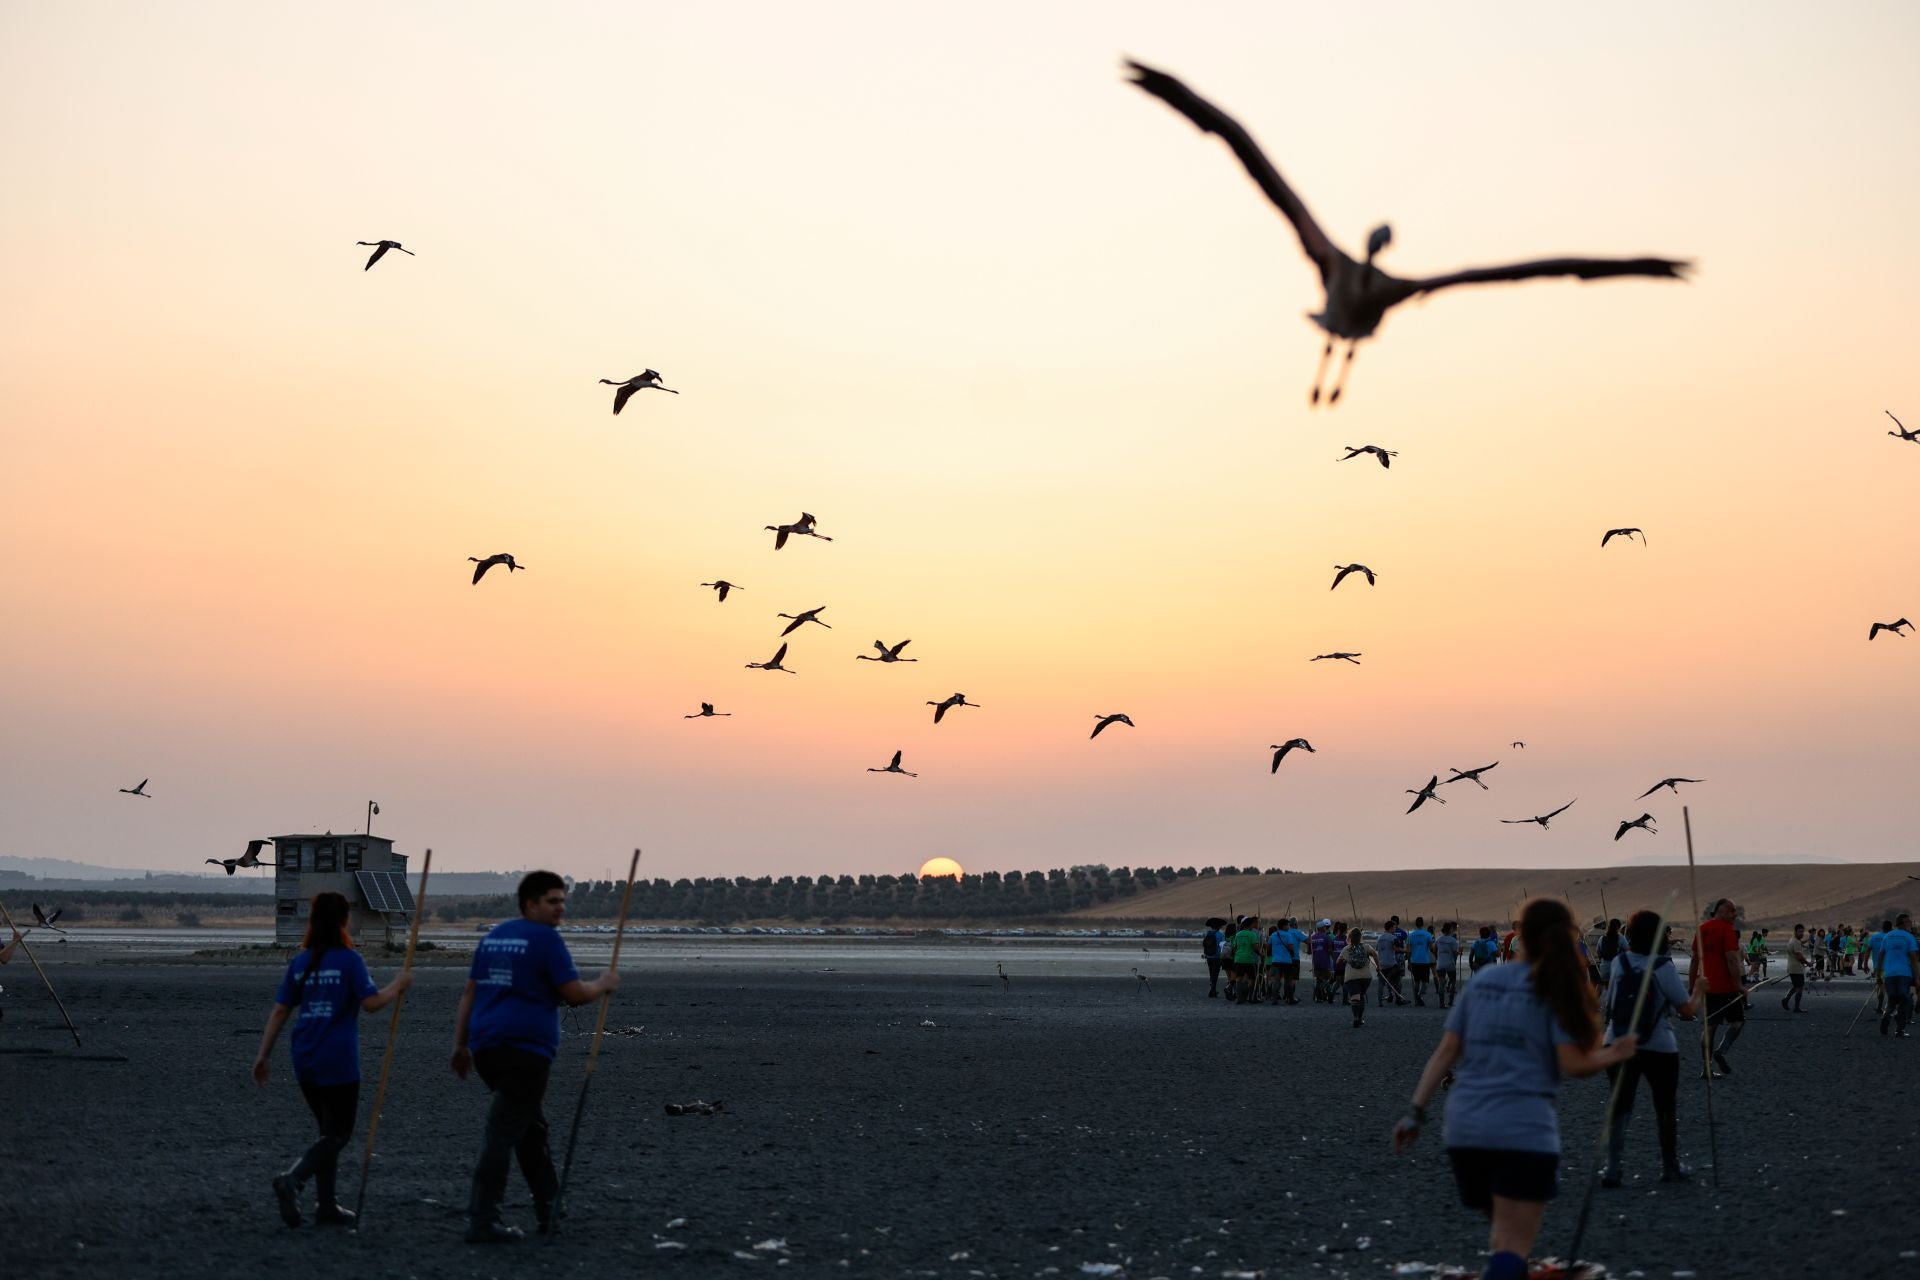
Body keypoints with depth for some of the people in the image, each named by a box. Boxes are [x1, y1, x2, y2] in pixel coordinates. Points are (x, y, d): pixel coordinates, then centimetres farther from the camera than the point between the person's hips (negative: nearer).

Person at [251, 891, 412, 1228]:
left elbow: (279, 1011, 6)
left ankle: (326, 1208, 17)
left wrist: (263, 1056, 11)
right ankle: (292, 1180, -22)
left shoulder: (299, 962, 6)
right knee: (337, 1134, 2)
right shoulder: (349, 960, -9)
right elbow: (371, 1003, -15)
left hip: (305, 1062, 6)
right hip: (339, 1062, -6)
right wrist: (397, 985, 2)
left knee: (328, 1131, 17)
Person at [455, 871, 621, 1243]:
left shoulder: (494, 936, 17)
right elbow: (574, 993, -10)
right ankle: (482, 1221, -9)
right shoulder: (546, 939, -7)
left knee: (531, 1127, 21)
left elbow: (470, 993, 17)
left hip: (486, 1046, 8)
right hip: (525, 1049, -8)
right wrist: (604, 984, 9)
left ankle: (550, 1207, 29)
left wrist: (460, 1044, 19)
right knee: (503, 1134, -8)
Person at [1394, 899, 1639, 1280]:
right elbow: (1573, 1064, -8)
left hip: (1464, 1128, 5)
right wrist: (1614, 1054, 11)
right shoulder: (1558, 989, 1)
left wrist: (1416, 1111, 8)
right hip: (1524, 1131, -5)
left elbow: (1446, 1052, 9)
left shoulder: (1482, 981, 13)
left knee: (1503, 1232, 24)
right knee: (1514, 1246, -5)